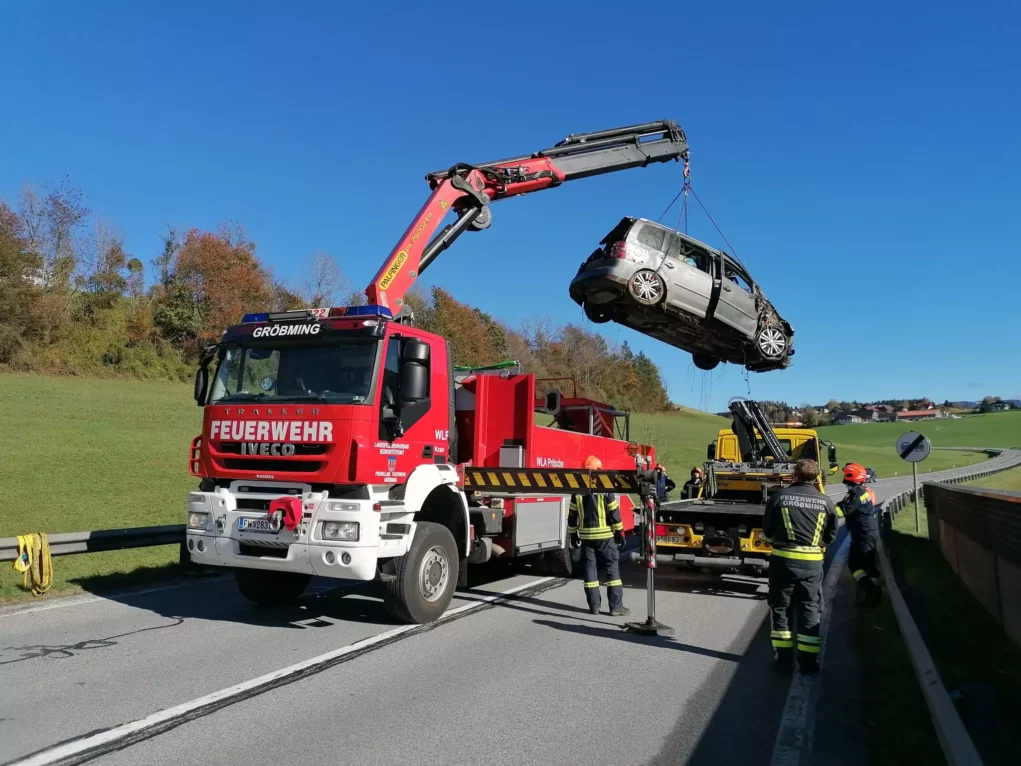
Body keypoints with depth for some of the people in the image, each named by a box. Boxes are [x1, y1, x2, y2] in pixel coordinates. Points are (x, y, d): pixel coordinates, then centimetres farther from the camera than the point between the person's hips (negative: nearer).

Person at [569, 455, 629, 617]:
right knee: (612, 568, 1)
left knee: (590, 569, 8)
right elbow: (614, 514, -8)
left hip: (586, 536, 3)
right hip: (605, 536, -3)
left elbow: (572, 516, 7)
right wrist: (620, 533, -1)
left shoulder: (578, 492, 3)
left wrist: (573, 535, 16)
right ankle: (616, 606, -1)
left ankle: (594, 606, 10)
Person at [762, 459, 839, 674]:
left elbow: (767, 530, 2)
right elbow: (831, 536, 8)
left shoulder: (779, 497, -4)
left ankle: (784, 658, 14)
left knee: (780, 608, 11)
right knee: (810, 610, 11)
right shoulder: (825, 502, 0)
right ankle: (808, 661, 13)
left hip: (783, 559, -1)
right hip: (812, 563, 1)